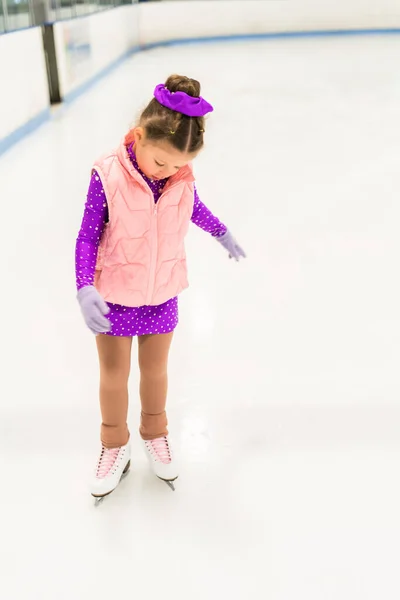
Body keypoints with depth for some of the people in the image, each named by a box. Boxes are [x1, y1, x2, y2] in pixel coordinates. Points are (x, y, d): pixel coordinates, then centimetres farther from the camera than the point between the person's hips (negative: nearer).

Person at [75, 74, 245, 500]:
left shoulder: (182, 176, -14)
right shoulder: (108, 176, -24)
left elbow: (195, 209, 9)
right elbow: (88, 236, -16)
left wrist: (222, 233, 25)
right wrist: (85, 289, -26)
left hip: (162, 296, 3)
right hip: (114, 298, -2)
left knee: (155, 370, 19)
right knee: (113, 375, 15)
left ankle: (155, 434, 45)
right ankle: (114, 446, 38)